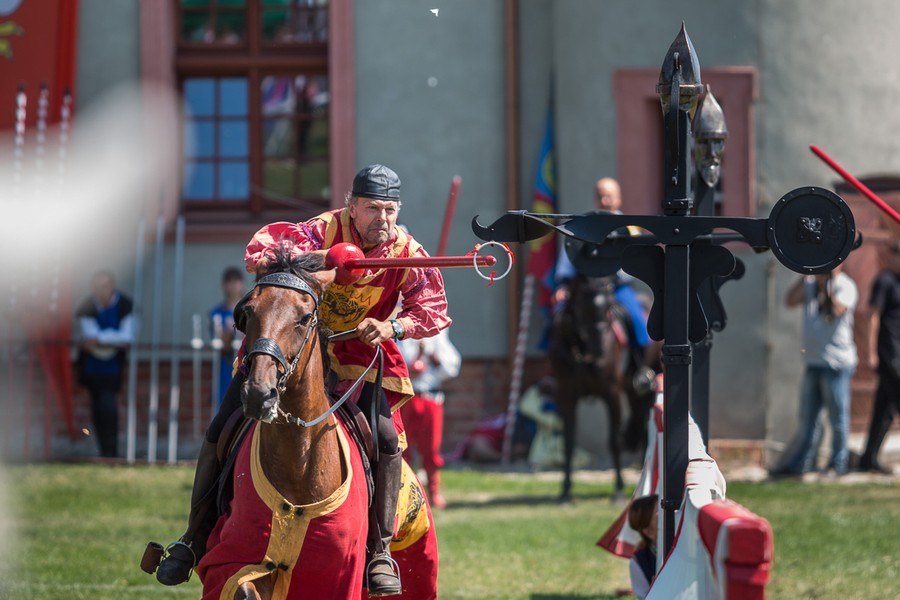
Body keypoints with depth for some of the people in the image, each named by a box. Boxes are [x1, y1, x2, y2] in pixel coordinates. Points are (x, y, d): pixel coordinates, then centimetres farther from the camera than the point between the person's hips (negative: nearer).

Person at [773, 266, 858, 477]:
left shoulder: (845, 286, -7)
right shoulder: (811, 284, 12)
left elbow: (836, 309, -22)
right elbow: (790, 300, -2)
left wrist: (827, 285, -17)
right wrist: (806, 275, -6)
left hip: (836, 362, -7)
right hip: (813, 361, 7)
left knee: (838, 416, 0)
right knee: (808, 416, 11)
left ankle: (838, 463, 9)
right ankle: (800, 463, 16)